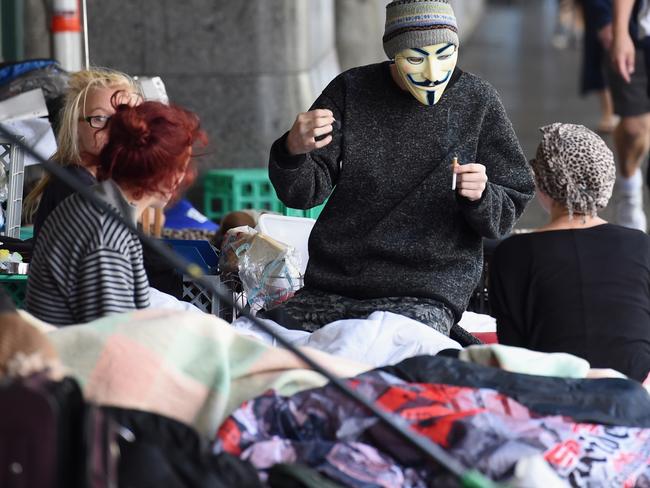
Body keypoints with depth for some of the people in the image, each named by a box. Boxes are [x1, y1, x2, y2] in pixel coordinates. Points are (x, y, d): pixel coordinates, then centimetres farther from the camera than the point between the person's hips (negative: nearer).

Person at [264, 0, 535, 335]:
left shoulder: (478, 103, 0)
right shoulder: (351, 90, 3)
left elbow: (505, 216, 4)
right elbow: (302, 193, -1)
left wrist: (480, 196, -19)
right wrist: (292, 152, -23)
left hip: (424, 298, -3)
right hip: (328, 288, 3)